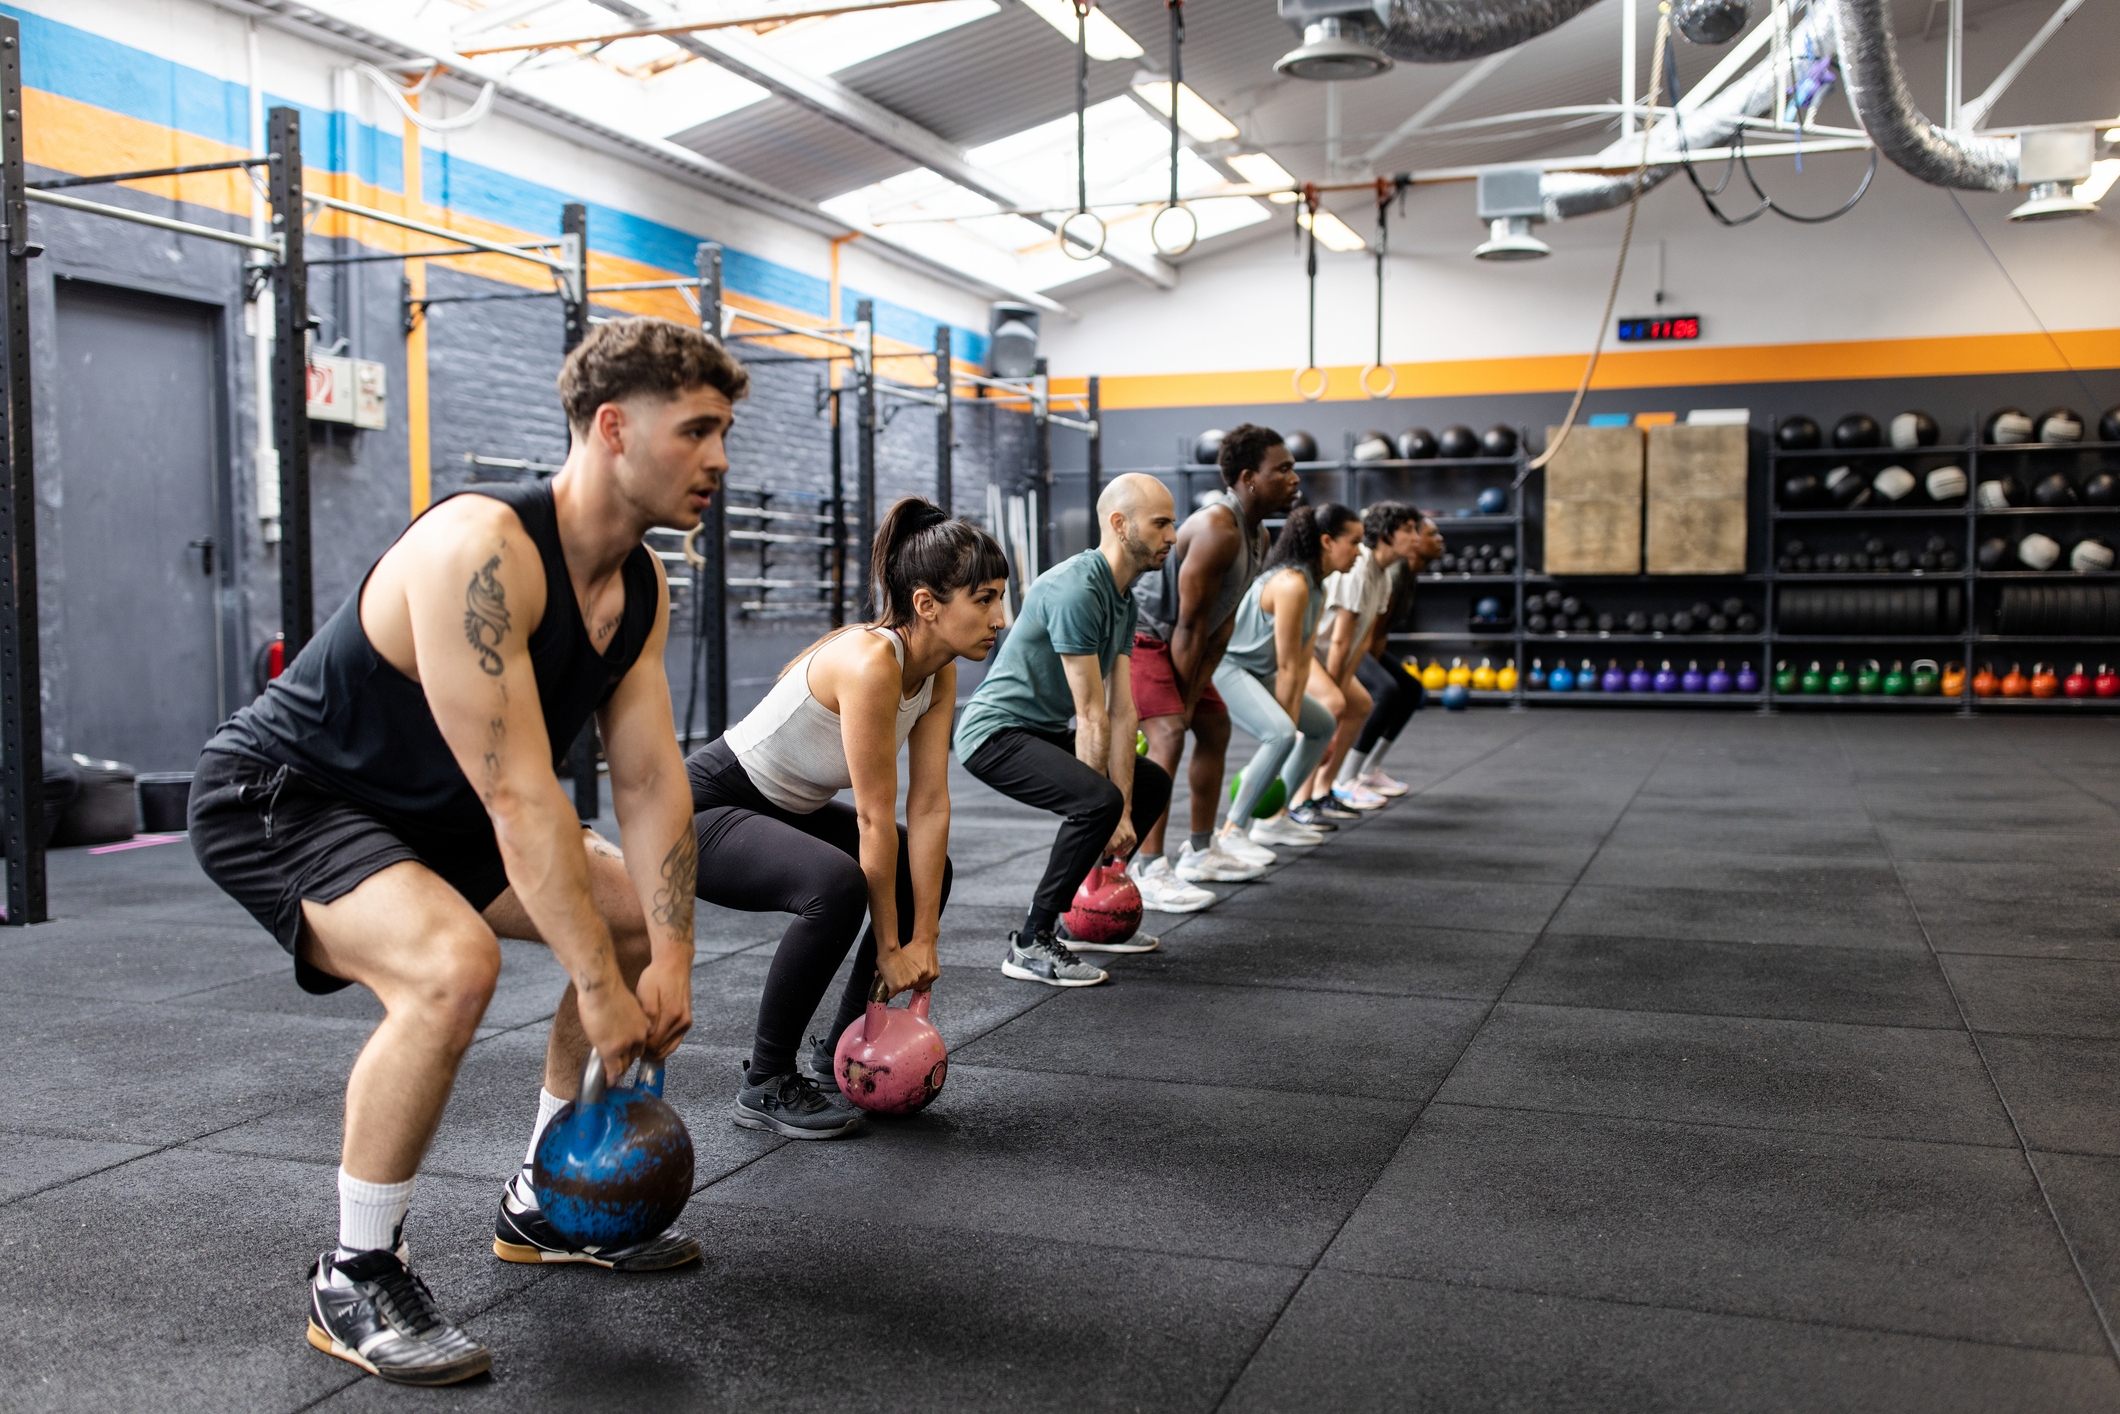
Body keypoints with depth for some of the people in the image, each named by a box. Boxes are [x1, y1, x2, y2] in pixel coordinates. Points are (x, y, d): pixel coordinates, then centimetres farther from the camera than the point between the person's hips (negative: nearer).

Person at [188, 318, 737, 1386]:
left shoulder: (640, 586, -4)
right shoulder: (481, 550, -32)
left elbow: (649, 779, -4)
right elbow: (517, 793, -34)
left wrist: (668, 959, -12)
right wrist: (598, 987, -29)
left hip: (421, 813, 10)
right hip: (275, 799, -9)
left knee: (645, 917, 10)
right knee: (451, 964, -35)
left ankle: (546, 1207, 22)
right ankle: (355, 1280, -12)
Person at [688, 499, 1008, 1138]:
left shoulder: (939, 672, -5)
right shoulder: (870, 661, -31)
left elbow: (930, 805, -7)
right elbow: (876, 818, -27)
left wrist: (923, 939, -10)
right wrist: (887, 947, -19)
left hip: (780, 809, 10)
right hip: (703, 809, -10)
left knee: (925, 871, 9)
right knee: (837, 885, -33)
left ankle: (840, 1054, 18)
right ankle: (766, 1086, -14)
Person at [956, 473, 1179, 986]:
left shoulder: (1124, 601, 7)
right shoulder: (1075, 589, -24)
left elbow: (1122, 711, 2)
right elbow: (1092, 716, -22)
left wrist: (1124, 814, -4)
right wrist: (1109, 812, -18)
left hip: (1045, 731, 11)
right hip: (995, 732, -11)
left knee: (1151, 785, 17)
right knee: (1097, 802, -30)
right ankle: (1032, 943, -16)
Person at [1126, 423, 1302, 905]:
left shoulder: (1259, 539, 5)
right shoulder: (1216, 530, -27)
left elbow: (1222, 623, 7)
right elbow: (1191, 623, -24)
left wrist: (1198, 690, 2)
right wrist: (1184, 700, -17)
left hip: (1172, 641, 11)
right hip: (1137, 634, -11)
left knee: (1215, 727, 18)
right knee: (1168, 736, -24)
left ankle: (1201, 853, 30)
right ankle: (1147, 873, -24)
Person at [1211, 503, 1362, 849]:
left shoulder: (1318, 587, 7)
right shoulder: (1292, 584, -24)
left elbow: (1302, 663, 3)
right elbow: (1287, 666, -22)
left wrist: (1293, 718, -3)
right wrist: (1287, 724, -17)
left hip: (1257, 673, 11)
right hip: (1224, 666, -11)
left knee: (1322, 725, 19)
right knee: (1281, 734, -31)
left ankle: (1275, 820, 20)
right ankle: (1231, 831, -23)